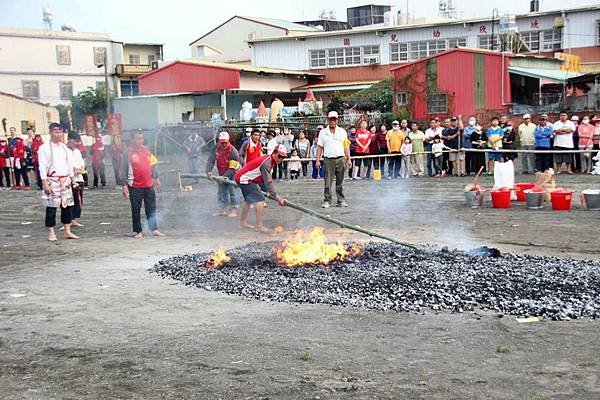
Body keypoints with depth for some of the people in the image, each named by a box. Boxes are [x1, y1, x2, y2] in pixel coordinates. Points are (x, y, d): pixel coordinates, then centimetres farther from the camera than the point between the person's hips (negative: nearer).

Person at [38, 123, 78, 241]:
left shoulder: (64, 147, 15)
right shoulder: (45, 148, -5)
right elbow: (42, 166, -10)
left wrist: (71, 178, 14)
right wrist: (45, 183, -16)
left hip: (65, 181, 6)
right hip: (52, 181, -6)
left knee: (67, 205, 7)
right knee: (51, 207, -4)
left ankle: (67, 231, 16)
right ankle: (51, 233, 4)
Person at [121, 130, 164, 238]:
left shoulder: (146, 150, 7)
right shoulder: (128, 152, -8)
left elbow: (152, 164, 18)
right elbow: (124, 170, -6)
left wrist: (156, 178, 17)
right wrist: (124, 185, -10)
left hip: (149, 185, 4)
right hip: (135, 187, -4)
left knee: (151, 208, 8)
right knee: (136, 210, 4)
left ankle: (154, 229, 16)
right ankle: (137, 231, 13)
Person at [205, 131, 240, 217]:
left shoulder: (233, 152, -25)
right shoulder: (215, 148, -10)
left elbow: (232, 168, -24)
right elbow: (210, 160, -13)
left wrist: (225, 176, -29)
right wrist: (208, 171, -26)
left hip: (231, 174, -5)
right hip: (221, 174, 5)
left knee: (232, 191, -6)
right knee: (221, 192, 7)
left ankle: (234, 210, 2)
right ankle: (222, 209, 15)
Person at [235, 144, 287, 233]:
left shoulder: (269, 160, 7)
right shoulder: (266, 163, -24)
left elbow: (267, 180, 8)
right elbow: (268, 183, -29)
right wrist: (276, 197, -30)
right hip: (244, 179, -11)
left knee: (248, 200, 25)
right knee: (259, 199, -15)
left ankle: (243, 222, 38)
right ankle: (259, 226, -16)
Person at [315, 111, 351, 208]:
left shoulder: (342, 132, 11)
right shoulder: (323, 133, 8)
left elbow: (346, 146, 11)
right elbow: (319, 147, 6)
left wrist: (348, 159, 4)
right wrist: (317, 160, -1)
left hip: (341, 159, 1)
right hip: (328, 160, -1)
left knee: (340, 182, 5)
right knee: (328, 182, -1)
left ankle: (341, 200, 10)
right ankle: (327, 201, 5)